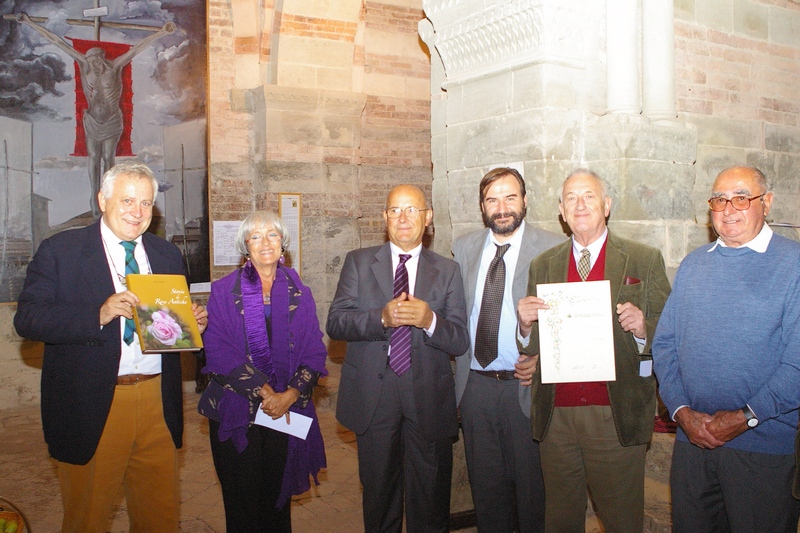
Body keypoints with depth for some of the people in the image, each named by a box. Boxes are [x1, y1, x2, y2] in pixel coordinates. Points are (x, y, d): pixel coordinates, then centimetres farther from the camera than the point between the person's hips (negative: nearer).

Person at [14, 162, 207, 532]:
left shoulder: (167, 255, 12)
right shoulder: (60, 250, -2)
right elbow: (27, 318, -11)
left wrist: (193, 323, -7)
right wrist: (98, 315, -24)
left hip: (157, 405, 4)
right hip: (91, 408, -3)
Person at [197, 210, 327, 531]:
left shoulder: (299, 294, 7)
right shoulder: (224, 291, 0)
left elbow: (315, 352, 2)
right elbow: (217, 350, -10)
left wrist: (289, 395, -13)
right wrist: (263, 391, -16)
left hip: (287, 412, 2)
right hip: (236, 413, -2)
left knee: (278, 495, 10)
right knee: (242, 500, 5)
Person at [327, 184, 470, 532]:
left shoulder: (447, 271, 5)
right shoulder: (358, 262, 5)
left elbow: (460, 342, -2)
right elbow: (335, 323, -5)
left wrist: (429, 319, -22)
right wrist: (382, 318, -22)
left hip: (428, 399, 0)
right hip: (372, 396, 0)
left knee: (430, 502, 9)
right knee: (378, 494, 14)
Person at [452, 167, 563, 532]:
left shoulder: (552, 249, -5)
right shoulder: (463, 249, 7)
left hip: (526, 385, -3)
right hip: (475, 383, 4)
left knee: (532, 483, 9)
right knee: (485, 484, 16)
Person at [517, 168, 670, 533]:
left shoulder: (645, 260, 2)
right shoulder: (543, 266, 11)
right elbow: (531, 347, 11)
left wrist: (642, 329, -20)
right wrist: (526, 324, -10)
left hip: (617, 416, -2)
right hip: (555, 415, 3)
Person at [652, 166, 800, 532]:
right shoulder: (693, 265, 9)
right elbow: (664, 343, 7)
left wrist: (745, 417, -15)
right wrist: (681, 409, -6)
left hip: (765, 449, -4)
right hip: (691, 439, 4)